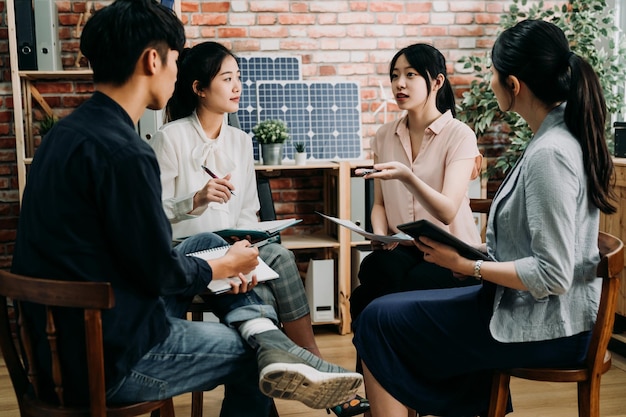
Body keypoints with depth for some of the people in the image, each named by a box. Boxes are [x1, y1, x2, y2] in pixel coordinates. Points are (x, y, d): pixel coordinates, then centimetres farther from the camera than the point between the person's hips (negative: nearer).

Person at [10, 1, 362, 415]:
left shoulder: (68, 132, 7)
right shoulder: (123, 153, -24)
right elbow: (161, 273, -17)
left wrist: (219, 262, 11)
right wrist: (225, 267, 3)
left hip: (61, 340, 9)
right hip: (111, 363, -9)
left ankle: (266, 338, 0)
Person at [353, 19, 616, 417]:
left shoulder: (548, 154, -26)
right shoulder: (567, 134, 4)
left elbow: (552, 276, -27)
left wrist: (467, 265, -17)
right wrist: (474, 254, 6)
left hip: (545, 327, -10)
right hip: (541, 311, 10)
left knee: (379, 321, -4)